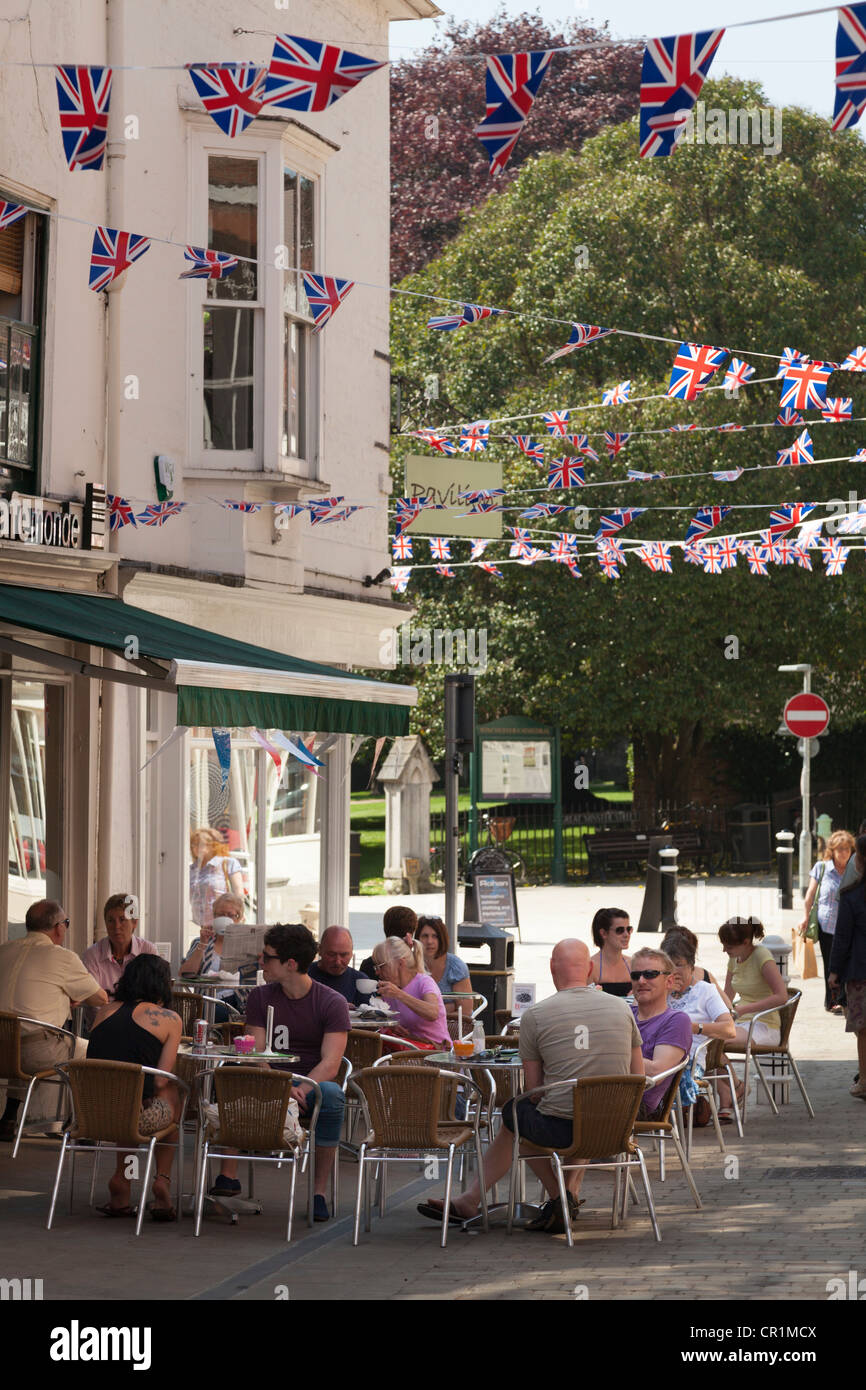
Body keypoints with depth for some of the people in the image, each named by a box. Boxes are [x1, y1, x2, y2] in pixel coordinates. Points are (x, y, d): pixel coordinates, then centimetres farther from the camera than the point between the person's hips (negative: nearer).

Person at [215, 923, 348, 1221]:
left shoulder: (332, 1003, -3)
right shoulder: (261, 998, 7)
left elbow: (330, 1064, -12)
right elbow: (257, 1055, -1)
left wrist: (301, 1090, -32)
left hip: (313, 1083, -2)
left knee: (331, 1095, -38)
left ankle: (319, 1191, -29)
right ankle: (228, 1175, -24)